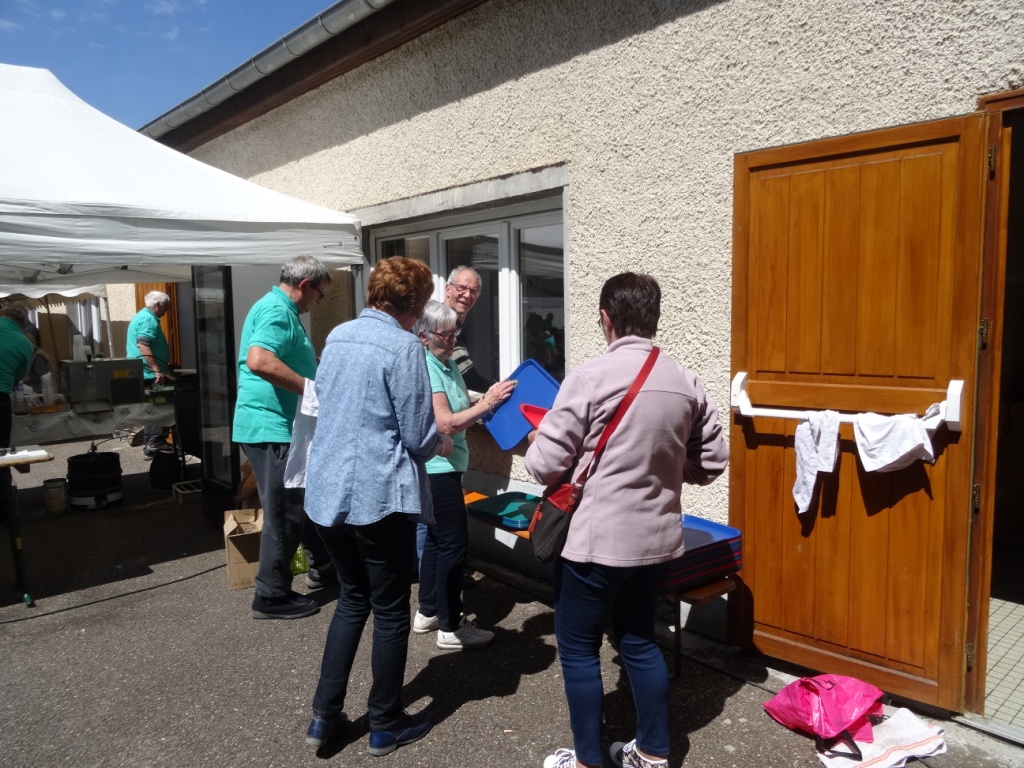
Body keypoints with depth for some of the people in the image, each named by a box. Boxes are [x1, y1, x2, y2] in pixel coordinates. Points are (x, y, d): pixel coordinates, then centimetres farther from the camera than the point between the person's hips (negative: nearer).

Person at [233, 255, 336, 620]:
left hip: (280, 427, 11)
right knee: (284, 514, -1)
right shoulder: (276, 311, -17)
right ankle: (272, 597, 12)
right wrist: (311, 387, -29)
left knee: (305, 502, 22)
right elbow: (258, 360, -34)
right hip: (271, 428, -11)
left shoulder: (282, 310, 17)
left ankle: (323, 566, 37)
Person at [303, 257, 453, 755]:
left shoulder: (337, 336, 8)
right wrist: (441, 444, 9)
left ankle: (324, 716, 26)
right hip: (379, 496, -7)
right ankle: (385, 726, 24)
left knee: (353, 598, 22)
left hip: (327, 491, 7)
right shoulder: (404, 346, -15)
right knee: (390, 610, 10)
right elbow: (418, 437, -15)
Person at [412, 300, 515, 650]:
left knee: (437, 539, 17)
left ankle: (428, 613, 30)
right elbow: (446, 424, -23)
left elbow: (463, 409, 10)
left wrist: (490, 399, -6)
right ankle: (450, 628, 9)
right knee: (454, 544, -3)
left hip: (444, 468, 10)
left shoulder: (449, 366, 9)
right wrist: (487, 402, -21)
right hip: (436, 470, -10)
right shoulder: (425, 369, -19)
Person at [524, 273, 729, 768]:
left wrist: (536, 444, 8)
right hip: (653, 537, 6)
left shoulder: (589, 378, -17)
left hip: (594, 538, -6)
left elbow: (546, 466, -14)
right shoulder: (686, 384, 0)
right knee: (639, 641, 21)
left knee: (577, 648, 12)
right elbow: (711, 463, 8)